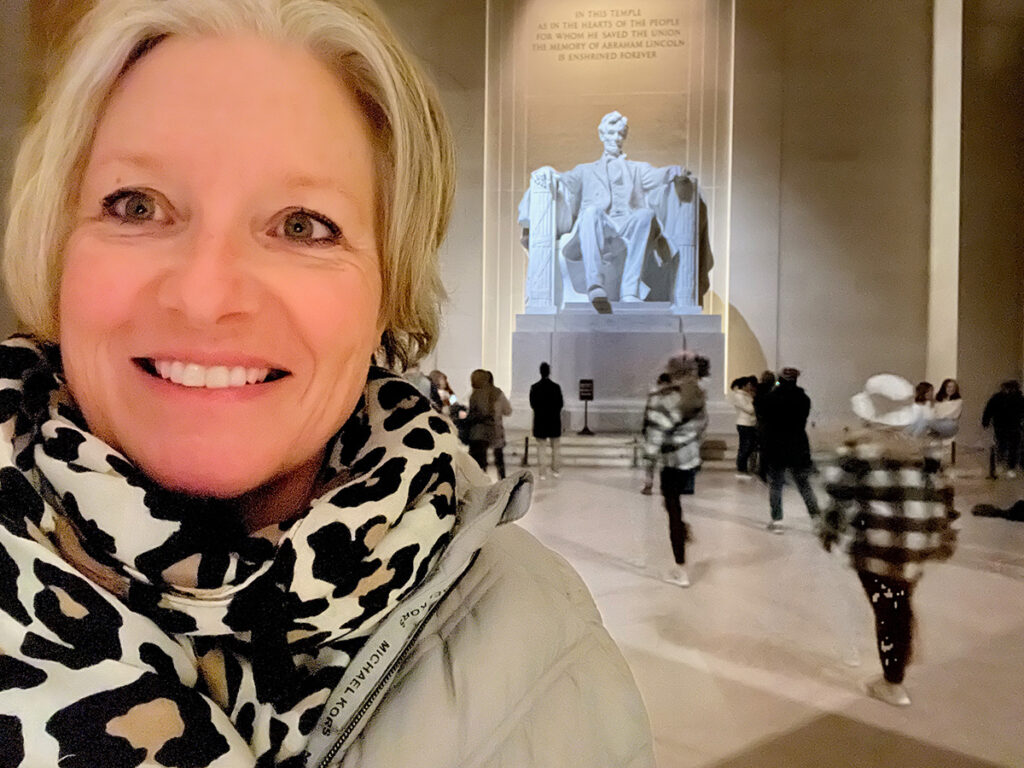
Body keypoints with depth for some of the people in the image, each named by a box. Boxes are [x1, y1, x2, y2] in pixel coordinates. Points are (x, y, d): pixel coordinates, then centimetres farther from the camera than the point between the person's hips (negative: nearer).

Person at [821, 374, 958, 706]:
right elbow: (941, 495, 10)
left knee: (887, 610, 4)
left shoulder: (859, 447, -9)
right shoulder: (920, 450, 7)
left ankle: (892, 684, 16)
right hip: (913, 546, 5)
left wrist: (830, 529, 1)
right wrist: (944, 537, 19)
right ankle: (897, 671, 36)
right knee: (902, 606, 22)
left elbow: (841, 494, -11)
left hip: (875, 545, -5)